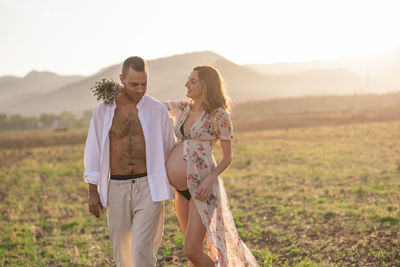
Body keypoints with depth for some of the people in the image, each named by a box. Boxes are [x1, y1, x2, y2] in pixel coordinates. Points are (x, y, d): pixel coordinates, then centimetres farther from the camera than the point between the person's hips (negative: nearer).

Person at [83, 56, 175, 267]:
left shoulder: (157, 110, -1)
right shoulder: (103, 110, 0)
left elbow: (169, 150, 8)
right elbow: (93, 151, 3)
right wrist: (92, 192, -2)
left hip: (148, 188, -2)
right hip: (117, 189, 2)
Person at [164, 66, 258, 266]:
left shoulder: (219, 115, -8)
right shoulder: (182, 109, 9)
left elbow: (228, 157, -6)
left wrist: (210, 178, -21)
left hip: (202, 188, -6)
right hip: (181, 189, 6)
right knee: (193, 249, 15)